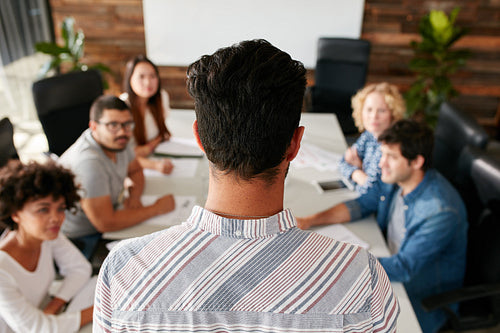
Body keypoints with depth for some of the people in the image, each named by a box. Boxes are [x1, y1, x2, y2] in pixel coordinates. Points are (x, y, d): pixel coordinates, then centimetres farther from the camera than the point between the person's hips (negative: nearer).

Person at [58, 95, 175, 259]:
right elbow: (105, 223, -30)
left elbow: (135, 170, 13)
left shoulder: (116, 141, -6)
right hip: (83, 240, -8)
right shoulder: (88, 162, -31)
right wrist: (156, 208, -22)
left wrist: (135, 197, -9)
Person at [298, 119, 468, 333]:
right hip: (391, 264, 7)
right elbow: (362, 205, 2)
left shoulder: (440, 211, -31)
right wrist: (309, 221, -9)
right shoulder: (394, 177, -10)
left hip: (424, 297, -6)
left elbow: (404, 268, -32)